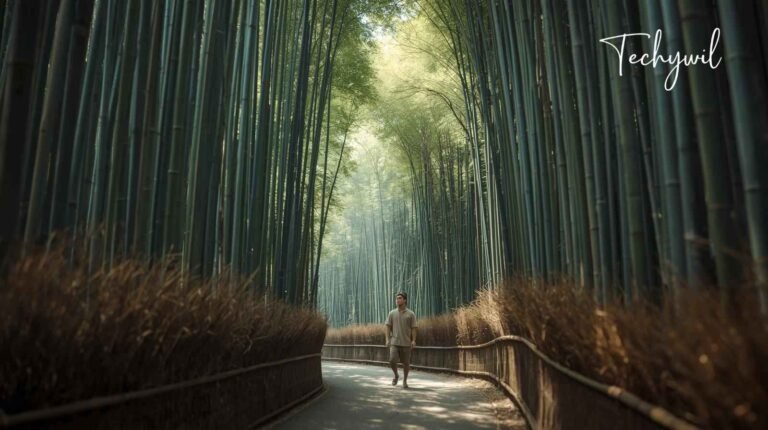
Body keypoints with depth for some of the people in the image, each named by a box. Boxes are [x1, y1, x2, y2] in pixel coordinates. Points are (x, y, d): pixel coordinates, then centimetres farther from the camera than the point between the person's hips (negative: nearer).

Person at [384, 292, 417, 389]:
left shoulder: (411, 314, 0)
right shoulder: (392, 313, 6)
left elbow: (413, 328, -2)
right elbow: (388, 327, 6)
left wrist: (413, 341, -11)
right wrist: (387, 339, -3)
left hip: (406, 343, -1)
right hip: (394, 342, 1)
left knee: (406, 363, 4)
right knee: (392, 361, -11)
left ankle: (405, 381, 20)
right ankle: (396, 375, 17)